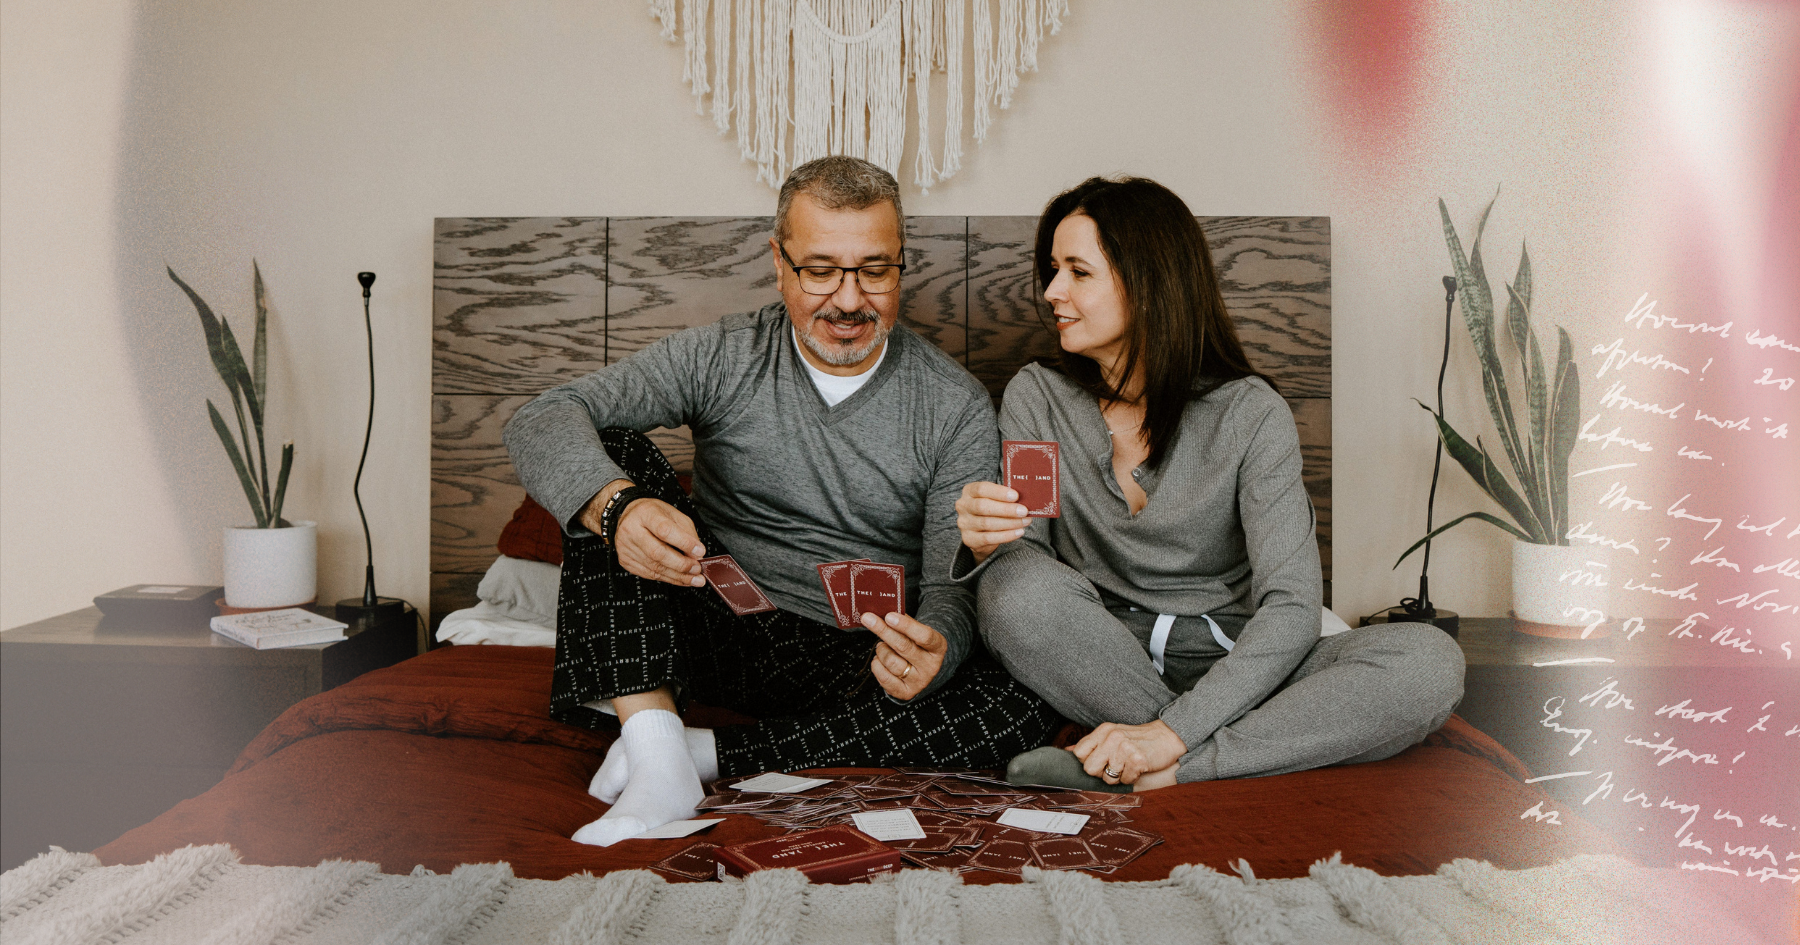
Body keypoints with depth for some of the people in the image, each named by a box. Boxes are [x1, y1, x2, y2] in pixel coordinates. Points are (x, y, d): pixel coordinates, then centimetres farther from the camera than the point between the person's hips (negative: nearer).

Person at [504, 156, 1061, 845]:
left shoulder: (957, 407, -4)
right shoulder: (721, 358, -4)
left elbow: (955, 582, -8)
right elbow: (542, 421, -15)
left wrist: (935, 648, -33)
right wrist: (618, 505, -38)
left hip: (863, 661, 0)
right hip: (721, 628, 0)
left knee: (1022, 709, -28)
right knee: (611, 449, -18)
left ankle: (709, 753, -23)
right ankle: (655, 754, -29)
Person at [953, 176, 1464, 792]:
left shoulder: (1249, 414, -8)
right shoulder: (1036, 398, 1)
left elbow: (1290, 611, -16)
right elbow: (1027, 559, -2)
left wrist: (1173, 731, -28)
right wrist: (987, 542, -28)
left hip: (1230, 673, 0)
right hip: (1097, 668, 1)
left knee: (1431, 661, -26)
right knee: (1016, 583, -31)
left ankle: (1143, 779, -30)